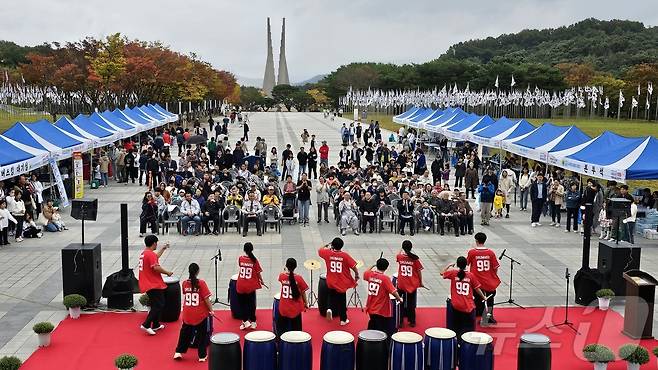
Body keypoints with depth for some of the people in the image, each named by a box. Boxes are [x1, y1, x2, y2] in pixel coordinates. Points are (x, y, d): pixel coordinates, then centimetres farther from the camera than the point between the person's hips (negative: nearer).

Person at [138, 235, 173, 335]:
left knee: (156, 305, 19)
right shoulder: (150, 254, -17)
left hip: (147, 284, 10)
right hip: (154, 285, -10)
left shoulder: (143, 253, 14)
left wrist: (163, 248, 39)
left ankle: (156, 325, 26)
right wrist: (167, 272, -12)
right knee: (159, 305, -8)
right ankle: (146, 325, -14)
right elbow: (156, 267, -27)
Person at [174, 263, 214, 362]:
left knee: (185, 333, 19)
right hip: (201, 314, -3)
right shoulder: (201, 283, -14)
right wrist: (211, 310, -2)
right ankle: (202, 355, 15)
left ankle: (179, 352, 22)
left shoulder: (185, 283, -1)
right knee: (202, 335, 10)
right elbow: (206, 299, -13)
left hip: (187, 314, 3)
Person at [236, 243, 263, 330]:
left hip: (240, 286, 0)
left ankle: (245, 321, 9)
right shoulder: (254, 260, -11)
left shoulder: (240, 259, -6)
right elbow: (258, 273, -5)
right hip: (251, 286, 0)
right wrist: (261, 281, 13)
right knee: (251, 304, 13)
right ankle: (253, 322, 19)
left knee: (242, 304, 14)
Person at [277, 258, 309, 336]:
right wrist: (306, 303, 9)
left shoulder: (281, 276, -9)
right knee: (296, 329, 13)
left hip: (283, 308, 1)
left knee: (281, 329, 14)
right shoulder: (299, 278, -15)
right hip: (295, 309, -1)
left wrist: (286, 270, 39)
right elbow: (303, 292, -6)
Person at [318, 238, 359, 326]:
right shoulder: (345, 255, -17)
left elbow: (320, 250, 10)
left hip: (331, 283, 2)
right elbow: (354, 268, -12)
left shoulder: (327, 253, -12)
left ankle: (330, 308, -3)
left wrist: (328, 245, 23)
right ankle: (343, 320, 23)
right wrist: (356, 276, 6)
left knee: (332, 297, 25)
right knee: (342, 300, 14)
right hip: (342, 283, -1)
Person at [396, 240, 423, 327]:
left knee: (400, 303, 14)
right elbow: (419, 271, -7)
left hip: (401, 284, 0)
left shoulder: (399, 256, -8)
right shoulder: (415, 258, -12)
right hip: (412, 284, 0)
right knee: (411, 304, 13)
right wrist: (421, 282, 6)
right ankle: (412, 322, 21)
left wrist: (402, 251, 38)